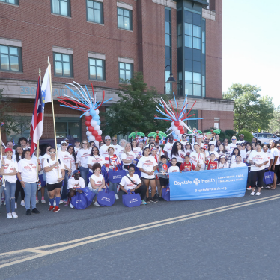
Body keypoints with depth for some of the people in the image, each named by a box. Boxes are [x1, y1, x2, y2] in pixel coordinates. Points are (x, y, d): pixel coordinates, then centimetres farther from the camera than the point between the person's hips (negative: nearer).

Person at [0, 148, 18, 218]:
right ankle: (8, 213, 1)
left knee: (12, 197, -1)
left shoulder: (14, 162, 11)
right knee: (7, 197, -5)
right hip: (6, 181, -2)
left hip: (13, 181, 2)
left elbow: (15, 172, -1)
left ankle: (13, 212, 5)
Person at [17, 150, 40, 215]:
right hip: (26, 181, -3)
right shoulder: (21, 161, 4)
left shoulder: (34, 160, 13)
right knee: (27, 194, -5)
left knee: (33, 194, 6)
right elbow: (18, 172, 0)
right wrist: (21, 181, -9)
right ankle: (28, 209, 1)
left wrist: (38, 163, -5)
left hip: (34, 181, 3)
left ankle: (34, 208, 15)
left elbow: (39, 169, 10)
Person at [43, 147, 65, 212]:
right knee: (51, 194, 6)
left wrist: (62, 177, -12)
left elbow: (62, 170, 5)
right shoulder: (46, 161, -1)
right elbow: (46, 170, -16)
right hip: (50, 181, 0)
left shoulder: (59, 161, 6)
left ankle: (57, 206, 4)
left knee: (57, 192, -5)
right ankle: (51, 205, 30)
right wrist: (54, 165, -20)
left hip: (58, 180, 1)